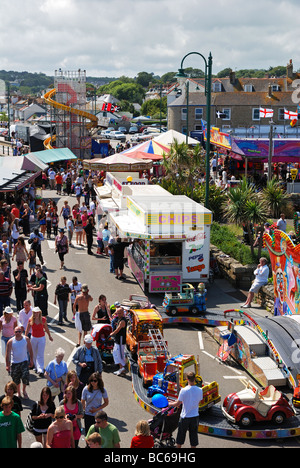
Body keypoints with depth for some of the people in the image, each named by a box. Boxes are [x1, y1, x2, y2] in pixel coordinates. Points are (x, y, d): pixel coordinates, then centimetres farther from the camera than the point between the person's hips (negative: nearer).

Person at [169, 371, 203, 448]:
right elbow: (199, 402, 6)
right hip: (195, 416, 2)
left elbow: (178, 404, -10)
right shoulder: (200, 390, -7)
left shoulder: (183, 390, -17)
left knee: (181, 435, 14)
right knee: (193, 435, 12)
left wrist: (169, 404, 6)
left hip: (185, 416, -2)